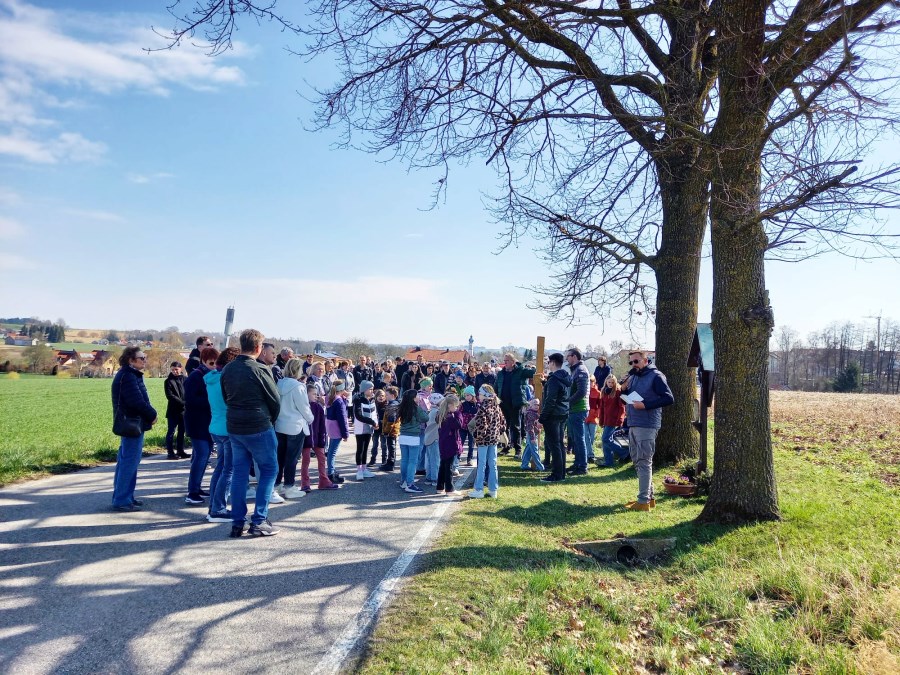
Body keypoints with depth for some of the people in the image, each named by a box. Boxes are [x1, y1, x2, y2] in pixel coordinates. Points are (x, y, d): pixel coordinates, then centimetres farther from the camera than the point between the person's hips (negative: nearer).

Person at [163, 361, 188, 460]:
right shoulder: (169, 381, -2)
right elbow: (170, 396, -9)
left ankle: (180, 451, 18)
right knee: (171, 431, 1)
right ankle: (170, 452, 6)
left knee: (182, 432, 10)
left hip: (184, 410, 3)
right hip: (173, 410, -3)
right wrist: (183, 402, -17)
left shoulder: (185, 379, 5)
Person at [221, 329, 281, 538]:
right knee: (269, 470, 5)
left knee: (240, 472, 13)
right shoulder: (260, 369, -14)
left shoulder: (227, 369, 5)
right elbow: (275, 399, -8)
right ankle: (259, 521, 3)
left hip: (234, 428, 6)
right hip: (259, 428, -6)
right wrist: (271, 420, 9)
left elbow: (225, 397, 12)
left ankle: (237, 522, 15)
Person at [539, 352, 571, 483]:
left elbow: (550, 401, -20)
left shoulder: (553, 379, -16)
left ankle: (556, 475, -2)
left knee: (553, 445, -5)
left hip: (553, 416, -9)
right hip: (563, 415, 9)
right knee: (560, 444, 14)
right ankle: (561, 473, 19)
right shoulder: (565, 378, 12)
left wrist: (541, 418, -16)